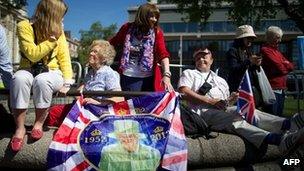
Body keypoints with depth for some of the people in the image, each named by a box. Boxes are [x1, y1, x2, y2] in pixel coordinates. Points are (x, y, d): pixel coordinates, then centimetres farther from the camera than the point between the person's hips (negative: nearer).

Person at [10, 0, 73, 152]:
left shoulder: (58, 30, 1)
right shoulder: (25, 26, -8)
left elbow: (64, 58, -3)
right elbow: (33, 54, -18)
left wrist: (67, 81, -15)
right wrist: (53, 39, -20)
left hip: (51, 72, 1)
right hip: (29, 70, 0)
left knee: (42, 80, -35)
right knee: (19, 79, -35)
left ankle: (39, 124, -15)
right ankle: (20, 127, -21)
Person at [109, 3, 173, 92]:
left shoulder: (157, 32, -2)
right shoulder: (127, 28, -1)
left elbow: (163, 54, -15)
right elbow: (112, 43, 11)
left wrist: (166, 74, -28)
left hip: (150, 77, 1)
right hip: (129, 76, 0)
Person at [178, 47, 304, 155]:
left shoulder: (220, 80, 33)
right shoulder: (189, 74, 18)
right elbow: (184, 92, -3)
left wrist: (231, 99, 0)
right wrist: (210, 101, -9)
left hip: (224, 110, 6)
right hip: (205, 111, -5)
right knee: (235, 119, -34)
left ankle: (288, 124, -44)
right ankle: (278, 139, -54)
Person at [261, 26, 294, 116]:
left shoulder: (277, 51, 20)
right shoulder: (265, 50, -9)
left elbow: (291, 66, 11)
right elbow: (280, 68, -17)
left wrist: (283, 65, -8)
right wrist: (285, 65, 4)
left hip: (281, 90, 9)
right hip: (272, 90, -9)